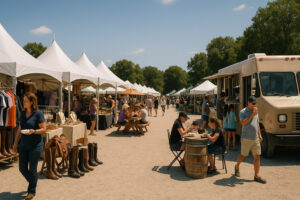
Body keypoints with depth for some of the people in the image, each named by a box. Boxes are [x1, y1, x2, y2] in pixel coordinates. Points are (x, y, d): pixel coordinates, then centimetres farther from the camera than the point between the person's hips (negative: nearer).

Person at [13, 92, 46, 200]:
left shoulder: (38, 113, -12)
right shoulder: (23, 113, 6)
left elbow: (44, 129, -12)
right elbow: (20, 129, 14)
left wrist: (34, 131, -29)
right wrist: (16, 142, 14)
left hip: (35, 146, -6)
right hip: (23, 145, 6)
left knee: (32, 169, 3)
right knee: (22, 168, 11)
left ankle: (32, 191, 20)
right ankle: (33, 182, 37)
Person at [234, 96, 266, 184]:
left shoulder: (255, 112, 12)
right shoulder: (243, 112, -8)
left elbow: (257, 124, 20)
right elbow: (243, 123, -21)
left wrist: (259, 135, 14)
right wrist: (252, 115, -23)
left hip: (255, 138, 5)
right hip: (246, 139, -5)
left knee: (257, 157, 0)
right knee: (243, 155, 8)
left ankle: (257, 176, 5)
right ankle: (237, 167, 35)